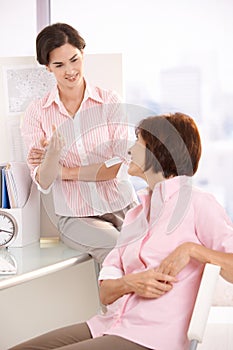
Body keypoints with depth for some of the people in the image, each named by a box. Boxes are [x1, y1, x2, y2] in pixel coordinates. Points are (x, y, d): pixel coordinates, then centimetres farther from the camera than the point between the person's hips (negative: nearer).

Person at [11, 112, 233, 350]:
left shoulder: (197, 204, -1)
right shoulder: (135, 214, 21)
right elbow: (105, 292, 13)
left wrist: (191, 249, -19)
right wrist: (131, 283, -7)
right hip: (110, 327, 7)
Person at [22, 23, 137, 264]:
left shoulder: (109, 101, 2)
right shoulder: (37, 113, 1)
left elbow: (122, 166, -6)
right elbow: (43, 183, -4)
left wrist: (65, 172, -8)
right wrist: (52, 157, -26)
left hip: (123, 207, 1)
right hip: (76, 217, -1)